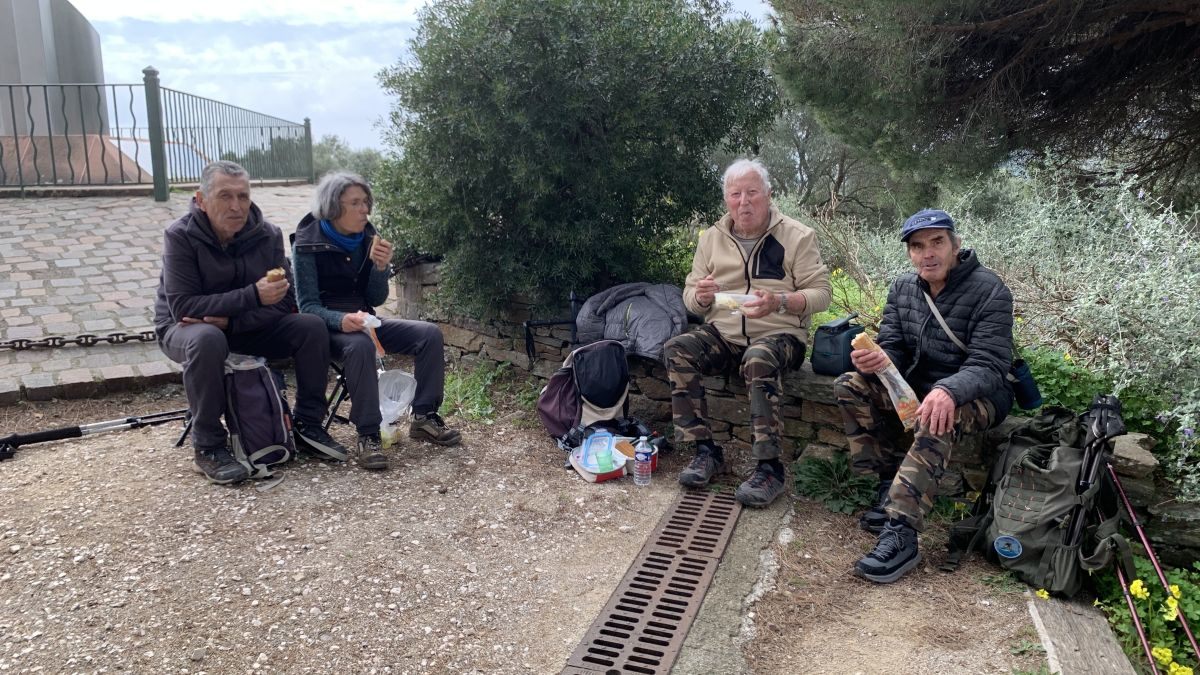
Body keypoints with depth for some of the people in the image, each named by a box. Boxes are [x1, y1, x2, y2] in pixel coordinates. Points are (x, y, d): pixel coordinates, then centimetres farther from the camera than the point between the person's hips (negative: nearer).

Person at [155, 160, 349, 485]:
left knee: (312, 327, -16)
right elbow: (182, 307, -27)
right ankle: (208, 446, -24)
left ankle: (308, 424, -2)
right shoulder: (181, 236, -20)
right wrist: (253, 295, -36)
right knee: (207, 339, -38)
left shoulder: (268, 235, -9)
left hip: (248, 327, 4)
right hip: (185, 328, -4)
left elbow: (285, 303, -12)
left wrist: (230, 321, -27)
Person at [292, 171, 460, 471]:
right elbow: (308, 305, -16)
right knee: (360, 345, -39)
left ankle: (424, 417, -6)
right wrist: (342, 320, -35)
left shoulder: (367, 237, 3)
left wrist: (381, 267, -16)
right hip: (327, 325, -6)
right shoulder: (308, 243, -12)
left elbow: (377, 299, 4)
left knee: (430, 334, -12)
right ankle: (368, 435, -32)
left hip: (363, 320, 6)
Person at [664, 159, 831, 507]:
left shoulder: (797, 236, -1)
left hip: (779, 334, -4)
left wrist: (779, 302, -25)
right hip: (723, 333, 4)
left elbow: (821, 293, -6)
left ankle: (769, 468, -28)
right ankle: (706, 451, -16)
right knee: (676, 351, -24)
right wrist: (701, 296, -15)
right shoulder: (712, 237, 9)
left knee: (759, 360, -38)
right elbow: (690, 298, 11)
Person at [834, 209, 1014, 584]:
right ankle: (891, 485, -13)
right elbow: (894, 349, -2)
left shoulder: (989, 292, -17)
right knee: (849, 387, -13)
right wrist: (877, 360, -29)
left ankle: (901, 533, -42)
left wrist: (949, 391, -46)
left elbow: (989, 367, -24)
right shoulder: (902, 289, 1)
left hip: (977, 395, -6)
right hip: (918, 383, 6)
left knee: (940, 418, -39)